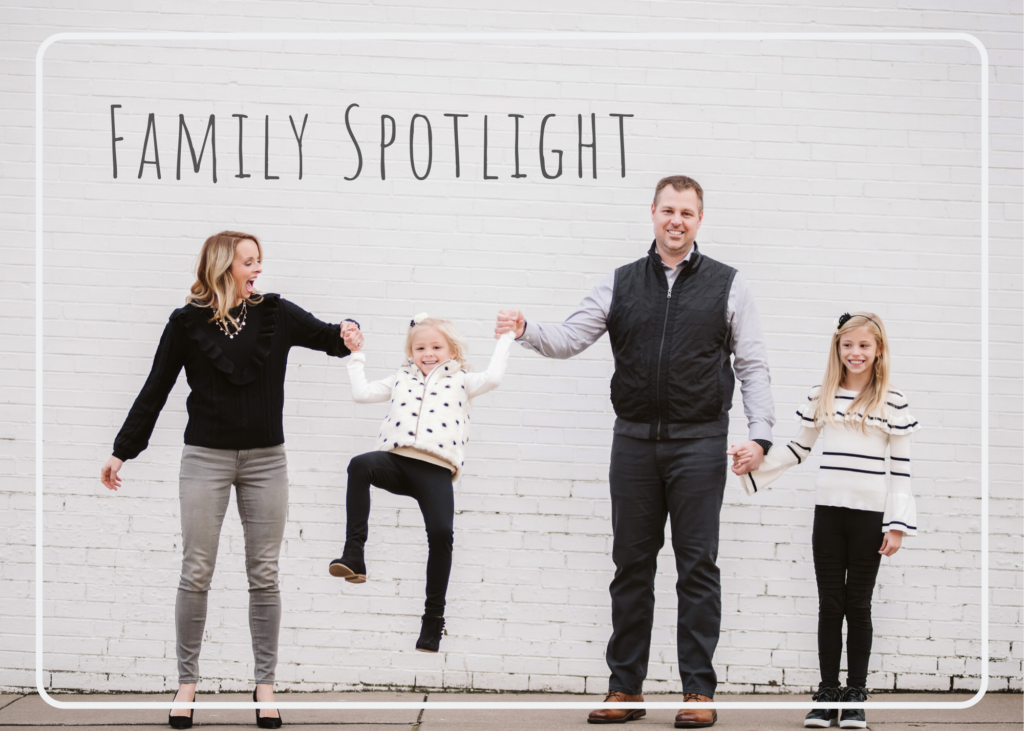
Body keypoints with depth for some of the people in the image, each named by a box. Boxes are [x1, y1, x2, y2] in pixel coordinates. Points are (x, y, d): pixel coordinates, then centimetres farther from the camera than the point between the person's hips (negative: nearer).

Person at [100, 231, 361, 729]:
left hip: (266, 459, 2)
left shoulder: (275, 314, 3)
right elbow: (155, 390, 3)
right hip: (206, 458, -2)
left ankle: (265, 683, 12)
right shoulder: (188, 322, -2)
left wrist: (345, 334, -13)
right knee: (196, 573, -1)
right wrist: (122, 451, 2)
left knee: (264, 576, 4)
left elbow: (326, 337, 12)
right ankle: (187, 680, 11)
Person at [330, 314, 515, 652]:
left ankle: (434, 615, 0)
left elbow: (492, 378, 1)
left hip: (435, 469, -1)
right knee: (360, 465, -32)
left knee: (441, 533, -15)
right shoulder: (401, 379, 25)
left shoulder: (460, 381, 18)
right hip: (396, 460, 1)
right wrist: (355, 356, 25)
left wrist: (504, 341, 11)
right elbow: (362, 393, 22)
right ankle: (353, 555, -35)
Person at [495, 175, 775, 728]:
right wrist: (526, 330, -16)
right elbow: (569, 339, 4)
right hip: (635, 440, 2)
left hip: (699, 443, -2)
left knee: (698, 566, -1)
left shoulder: (726, 285, 5)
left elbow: (753, 366, 4)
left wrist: (760, 432, -7)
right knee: (631, 564, 6)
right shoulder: (620, 284, 10)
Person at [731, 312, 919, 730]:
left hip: (870, 515, -2)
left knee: (858, 605, 4)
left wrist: (898, 525, -5)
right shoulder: (821, 398, 8)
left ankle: (856, 696, 11)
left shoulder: (892, 403, 1)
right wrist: (755, 463, 1)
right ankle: (827, 695, 10)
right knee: (830, 605, 5)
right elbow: (798, 449, 15)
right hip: (828, 511, 2)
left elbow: (901, 468, 0)